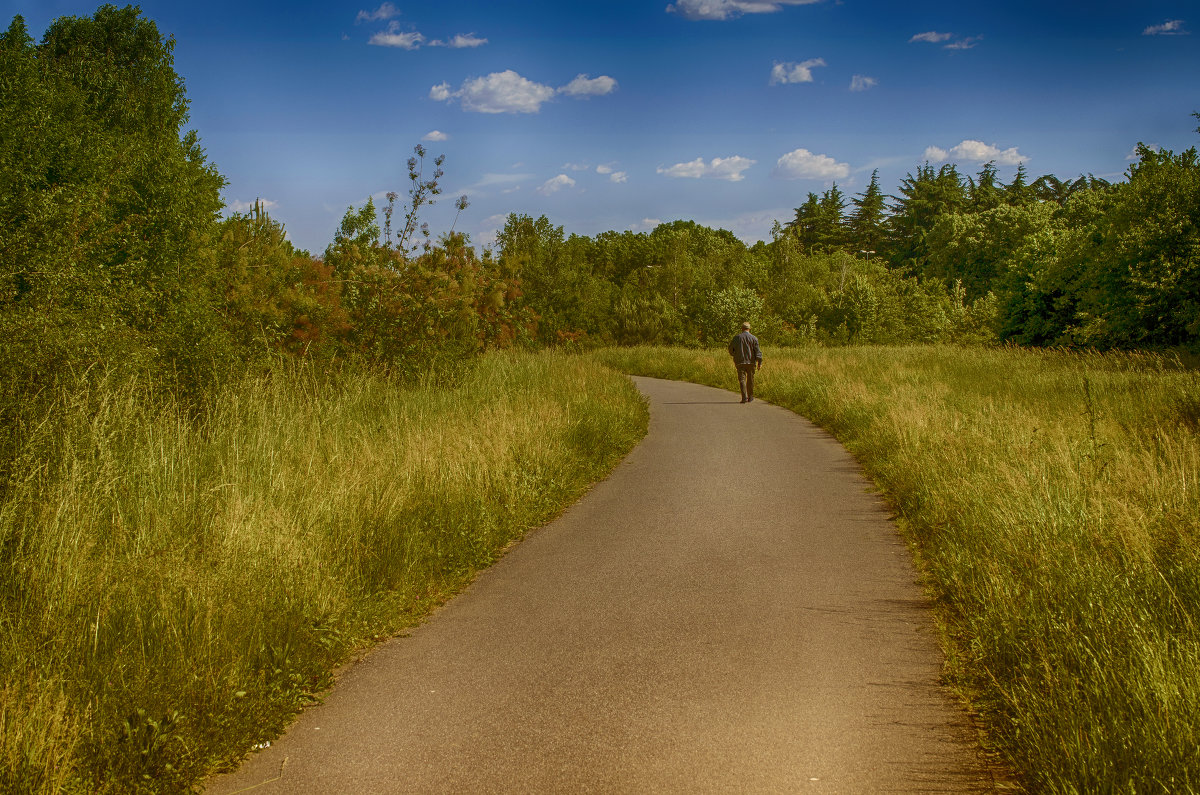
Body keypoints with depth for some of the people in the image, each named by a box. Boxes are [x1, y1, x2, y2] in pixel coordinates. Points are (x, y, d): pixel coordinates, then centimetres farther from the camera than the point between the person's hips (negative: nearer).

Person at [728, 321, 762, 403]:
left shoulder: (736, 338, 2)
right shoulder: (753, 338, -1)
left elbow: (731, 350, 11)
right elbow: (757, 351, -7)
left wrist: (734, 356, 32)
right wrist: (760, 363, -8)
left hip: (740, 362, -1)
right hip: (751, 362, 1)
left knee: (742, 379, -3)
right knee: (750, 380, 12)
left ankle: (744, 397, -18)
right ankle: (750, 397, 21)